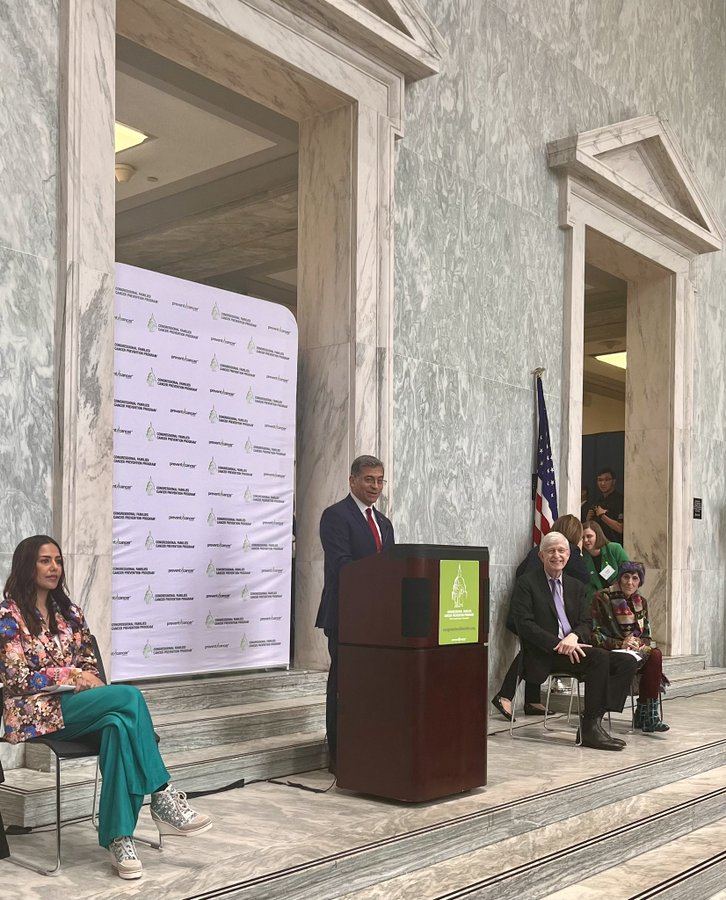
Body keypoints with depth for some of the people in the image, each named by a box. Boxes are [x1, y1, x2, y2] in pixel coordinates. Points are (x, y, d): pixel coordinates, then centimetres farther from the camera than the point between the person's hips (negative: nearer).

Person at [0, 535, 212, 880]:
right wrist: (71, 674, -15)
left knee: (119, 725, -33)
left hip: (75, 707, 6)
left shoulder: (69, 612, 17)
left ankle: (118, 838, -34)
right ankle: (163, 798, -25)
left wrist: (87, 679, -4)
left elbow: (89, 664, 19)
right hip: (36, 713, -6)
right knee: (129, 696, -29)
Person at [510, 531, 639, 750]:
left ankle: (596, 720, -17)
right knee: (599, 657, -29)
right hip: (544, 655, -7)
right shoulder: (526, 583, 0)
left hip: (573, 647, 7)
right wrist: (558, 644, -22)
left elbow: (586, 623, 10)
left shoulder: (576, 586, 19)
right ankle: (590, 727, -23)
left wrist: (574, 636, -15)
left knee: (627, 662, -12)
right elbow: (525, 624, -10)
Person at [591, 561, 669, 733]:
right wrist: (620, 644, -19)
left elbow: (646, 636, 15)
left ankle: (647, 714, -28)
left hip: (636, 650, 5)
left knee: (655, 654, -28)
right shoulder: (602, 599, -3)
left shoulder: (641, 602, 15)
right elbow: (594, 635, -8)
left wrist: (637, 642, -9)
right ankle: (645, 715, -25)